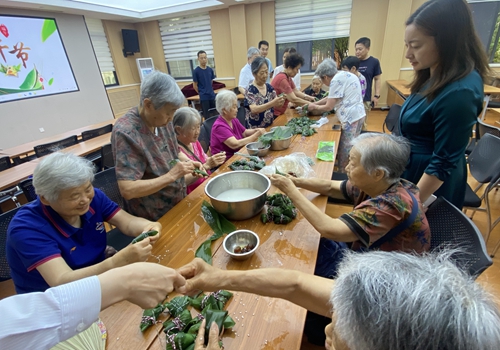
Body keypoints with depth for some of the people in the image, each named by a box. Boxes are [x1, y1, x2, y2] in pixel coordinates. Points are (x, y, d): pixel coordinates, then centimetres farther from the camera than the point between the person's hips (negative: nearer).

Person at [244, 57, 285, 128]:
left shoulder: (269, 87, 8)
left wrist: (280, 102, -16)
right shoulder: (250, 90, -9)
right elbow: (254, 109, -21)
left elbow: (275, 104, 5)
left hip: (270, 126, 5)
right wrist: (272, 103, -30)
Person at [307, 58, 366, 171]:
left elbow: (329, 107, -12)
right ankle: (345, 173, 27)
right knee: (347, 150, 17)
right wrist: (314, 103, 16)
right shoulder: (343, 75, 16)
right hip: (357, 115, 10)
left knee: (345, 152, 0)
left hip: (351, 118, -10)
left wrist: (314, 107, 5)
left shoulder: (336, 80, -14)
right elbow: (330, 98, 22)